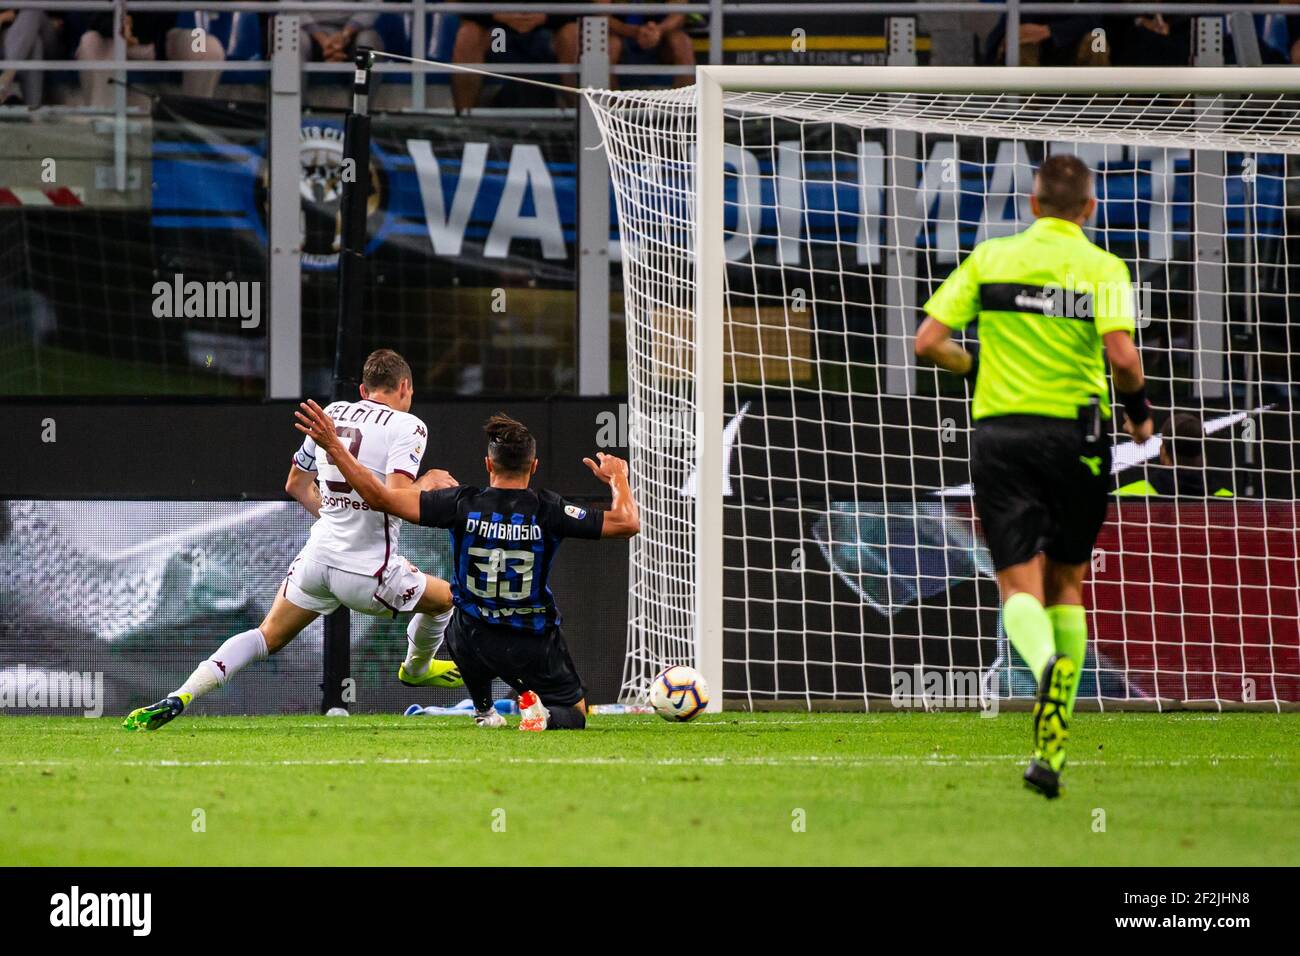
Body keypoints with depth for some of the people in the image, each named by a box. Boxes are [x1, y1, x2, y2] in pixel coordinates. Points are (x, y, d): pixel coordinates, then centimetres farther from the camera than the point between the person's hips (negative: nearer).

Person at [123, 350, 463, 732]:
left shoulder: (332, 413, 11)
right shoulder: (406, 426, -7)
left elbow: (296, 484, 21)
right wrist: (427, 484, -1)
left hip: (318, 554, 5)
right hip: (369, 568, -5)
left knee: (266, 637, 12)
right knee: (445, 599, 23)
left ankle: (179, 697, -8)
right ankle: (417, 668, 49)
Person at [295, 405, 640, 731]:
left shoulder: (463, 504, -17)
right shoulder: (547, 510, -19)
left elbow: (381, 498, -19)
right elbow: (627, 523, -14)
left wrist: (333, 445, -14)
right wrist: (618, 478, 6)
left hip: (474, 645, 2)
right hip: (535, 647, -2)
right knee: (574, 715, 19)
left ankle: (483, 710, 38)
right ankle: (541, 712, -15)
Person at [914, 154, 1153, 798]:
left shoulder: (989, 257, 5)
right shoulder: (1103, 268, -1)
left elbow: (928, 341, 1)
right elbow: (1121, 354, -15)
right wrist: (1138, 408, 5)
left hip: (1000, 432, 0)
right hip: (1075, 434, 0)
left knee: (1020, 584, -3)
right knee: (1066, 583, 15)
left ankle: (1046, 663, -39)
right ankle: (1052, 745, 10)